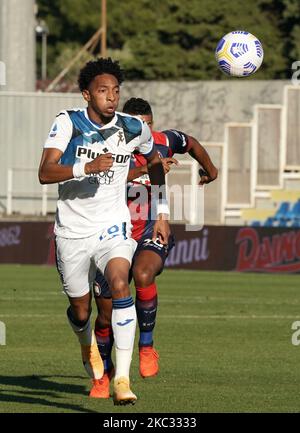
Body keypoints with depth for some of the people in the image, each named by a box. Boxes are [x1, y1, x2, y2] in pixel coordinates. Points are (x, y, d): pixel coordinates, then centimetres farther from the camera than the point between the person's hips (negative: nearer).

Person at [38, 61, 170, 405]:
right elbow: (45, 173, -21)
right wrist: (86, 168, -36)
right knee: (80, 309, 11)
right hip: (72, 232, 0)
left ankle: (122, 380, -29)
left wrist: (161, 213, 18)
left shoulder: (134, 128, -3)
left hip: (113, 228, 0)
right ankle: (87, 345, 51)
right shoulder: (68, 123, -10)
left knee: (119, 286, -27)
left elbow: (154, 162, 19)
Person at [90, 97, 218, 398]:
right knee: (106, 316, 6)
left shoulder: (164, 142, -3)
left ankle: (147, 347, -18)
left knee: (143, 275, -35)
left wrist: (210, 170, 37)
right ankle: (104, 372, 34)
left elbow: (191, 144, 20)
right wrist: (146, 168, -45)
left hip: (152, 233, 0)